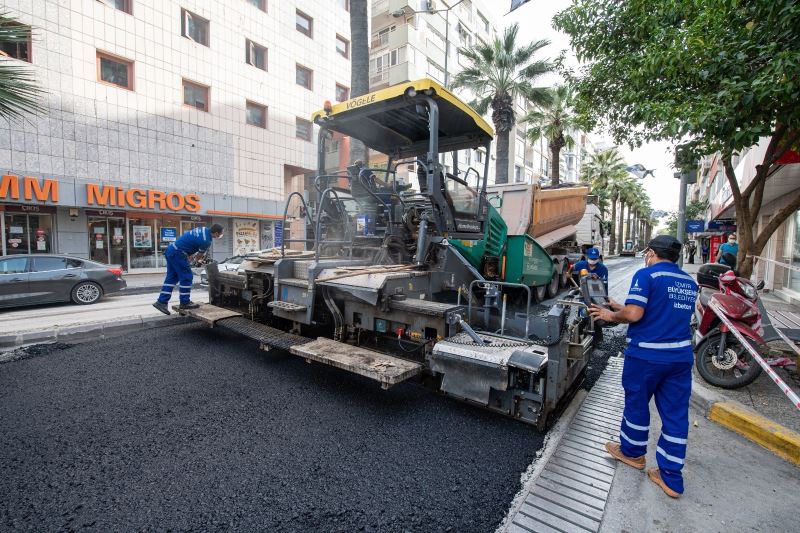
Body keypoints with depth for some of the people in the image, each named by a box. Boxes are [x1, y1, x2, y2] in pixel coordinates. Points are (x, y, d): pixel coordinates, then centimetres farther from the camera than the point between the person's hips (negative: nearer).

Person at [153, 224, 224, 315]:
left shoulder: (204, 229, 7)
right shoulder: (206, 241, -18)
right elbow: (200, 255, -1)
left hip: (171, 250, 10)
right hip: (178, 253, -10)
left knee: (171, 277, 13)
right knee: (186, 277, -1)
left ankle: (161, 302, 16)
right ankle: (185, 303, 6)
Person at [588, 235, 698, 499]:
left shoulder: (646, 275, -13)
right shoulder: (689, 282, 11)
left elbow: (634, 315, -21)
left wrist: (612, 315, -2)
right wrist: (622, 308, 19)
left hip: (646, 355, -6)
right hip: (681, 356, 6)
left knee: (637, 404, 15)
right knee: (676, 415, 12)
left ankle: (633, 452, 36)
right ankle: (672, 478, 21)